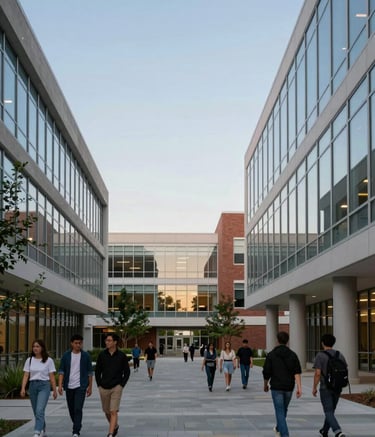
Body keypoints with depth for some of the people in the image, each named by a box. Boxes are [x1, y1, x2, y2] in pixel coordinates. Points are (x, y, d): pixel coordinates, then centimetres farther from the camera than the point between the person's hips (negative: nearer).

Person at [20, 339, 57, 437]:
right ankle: (42, 429, 34)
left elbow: (52, 376, -1)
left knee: (39, 410, -18)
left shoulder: (48, 360, -2)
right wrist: (23, 388, -8)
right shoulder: (29, 360, 6)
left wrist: (54, 390, 1)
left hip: (44, 386, -4)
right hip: (32, 385, 4)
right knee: (36, 411, 13)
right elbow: (26, 375, 3)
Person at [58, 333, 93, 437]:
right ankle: (77, 425, 37)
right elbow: (61, 371, 1)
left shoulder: (86, 356, 0)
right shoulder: (66, 355, 1)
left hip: (81, 386, -3)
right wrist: (60, 385, -9)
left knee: (78, 409, -13)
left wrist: (90, 386, 3)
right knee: (71, 409, 13)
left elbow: (90, 372, 4)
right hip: (69, 386, 3)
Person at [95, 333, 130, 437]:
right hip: (103, 388, 3)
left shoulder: (122, 356, -5)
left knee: (113, 412, -11)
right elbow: (97, 371, 9)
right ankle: (115, 426, 39)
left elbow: (127, 372, 2)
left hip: (116, 387, -3)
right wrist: (99, 385, 3)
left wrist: (122, 385, -5)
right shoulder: (102, 355, 0)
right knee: (107, 412, 13)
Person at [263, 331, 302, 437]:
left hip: (276, 387, -4)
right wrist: (299, 387, -11)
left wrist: (265, 385, 13)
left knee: (280, 412, -3)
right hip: (289, 388, 4)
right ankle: (278, 428, 44)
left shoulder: (271, 355, -6)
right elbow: (297, 373, -8)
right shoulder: (292, 354, 1)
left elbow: (266, 373, -4)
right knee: (284, 409, 24)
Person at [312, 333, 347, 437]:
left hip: (325, 388, -5)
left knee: (329, 413, -5)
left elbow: (317, 373, -15)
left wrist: (314, 387, -4)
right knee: (331, 410, 21)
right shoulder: (340, 355, 4)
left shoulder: (320, 356, -11)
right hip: (337, 388, 6)